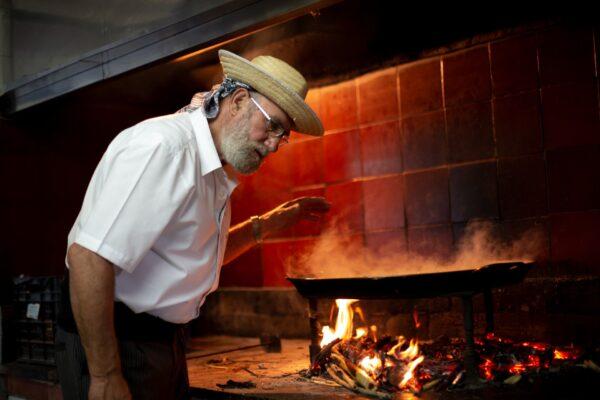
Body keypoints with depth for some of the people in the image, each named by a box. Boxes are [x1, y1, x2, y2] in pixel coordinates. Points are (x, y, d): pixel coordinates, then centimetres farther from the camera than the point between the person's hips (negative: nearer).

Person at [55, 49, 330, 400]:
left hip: (164, 340, 9)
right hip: (114, 343, -9)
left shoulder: (211, 170, 9)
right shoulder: (163, 145, -21)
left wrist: (269, 223, 14)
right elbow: (88, 257, -28)